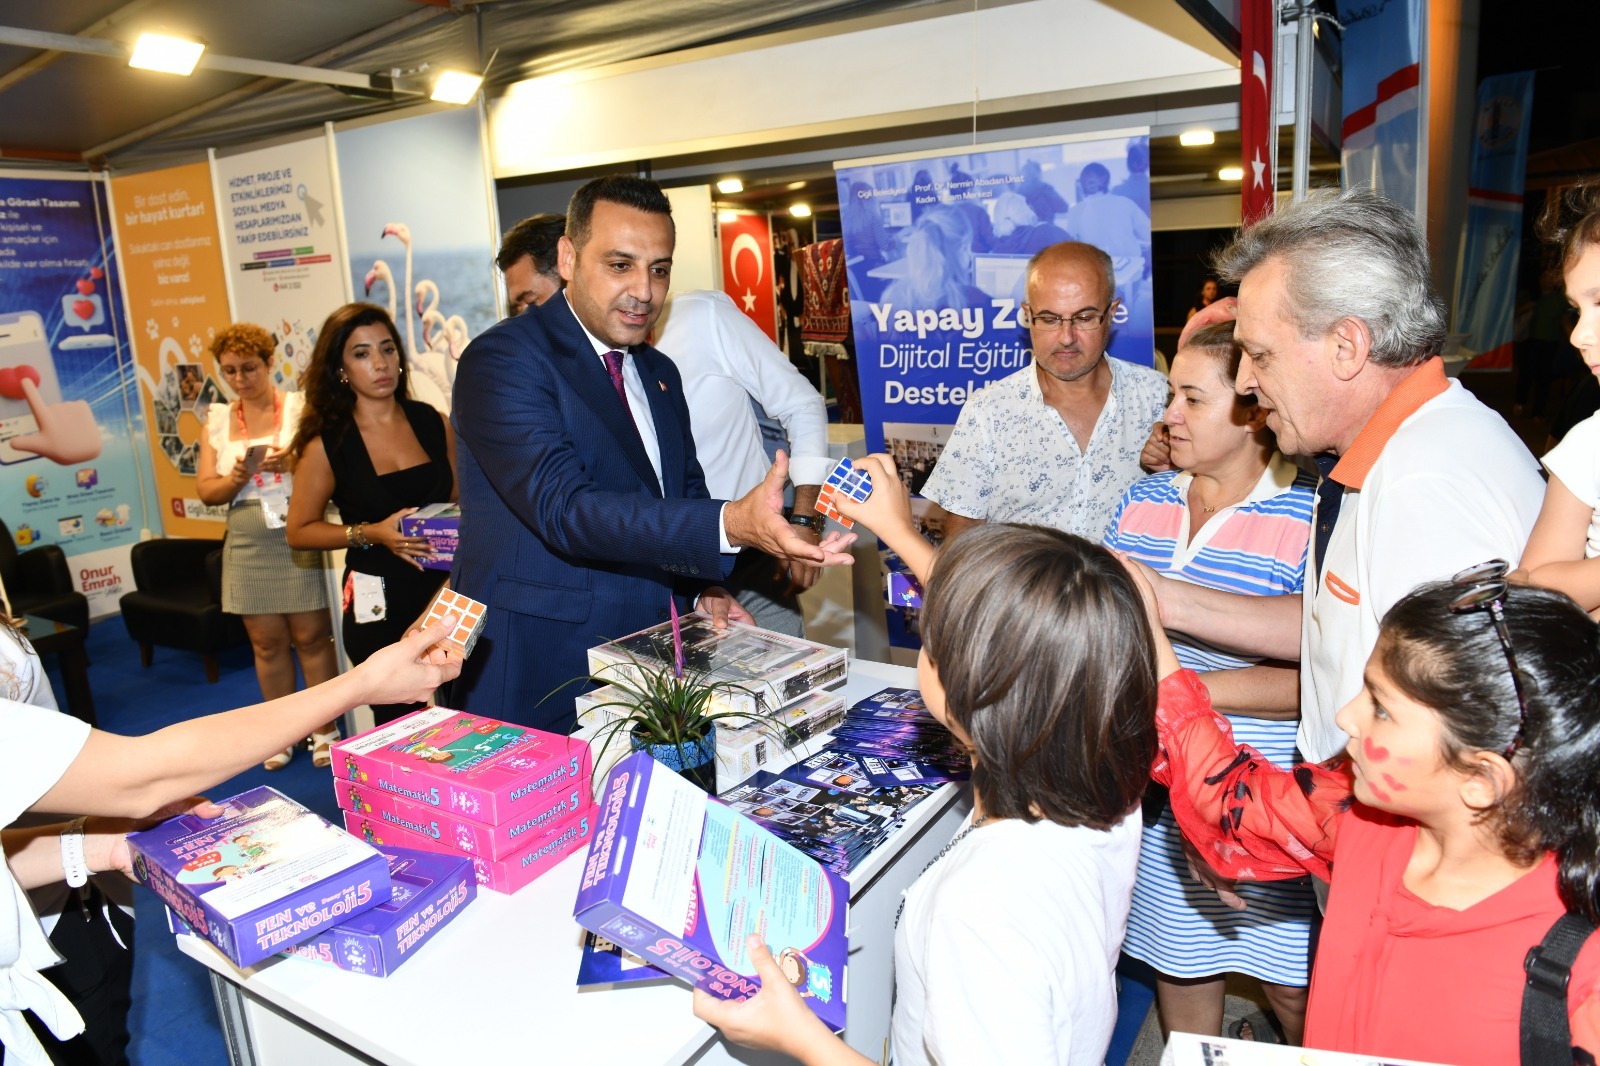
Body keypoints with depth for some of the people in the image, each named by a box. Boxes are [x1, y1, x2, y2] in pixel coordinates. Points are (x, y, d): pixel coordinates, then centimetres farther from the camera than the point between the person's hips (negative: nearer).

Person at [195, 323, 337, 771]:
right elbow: (206, 491, 6)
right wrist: (236, 478, -13)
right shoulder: (217, 421, 10)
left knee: (311, 635, -1)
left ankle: (323, 728, 11)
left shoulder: (300, 407, 1)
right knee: (267, 642, 7)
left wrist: (294, 461, -23)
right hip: (248, 546, 3)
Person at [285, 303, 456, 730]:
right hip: (379, 606, -2)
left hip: (445, 592, 2)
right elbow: (300, 531, 1)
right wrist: (370, 534, -14)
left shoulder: (432, 422, 4)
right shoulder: (328, 444, -4)